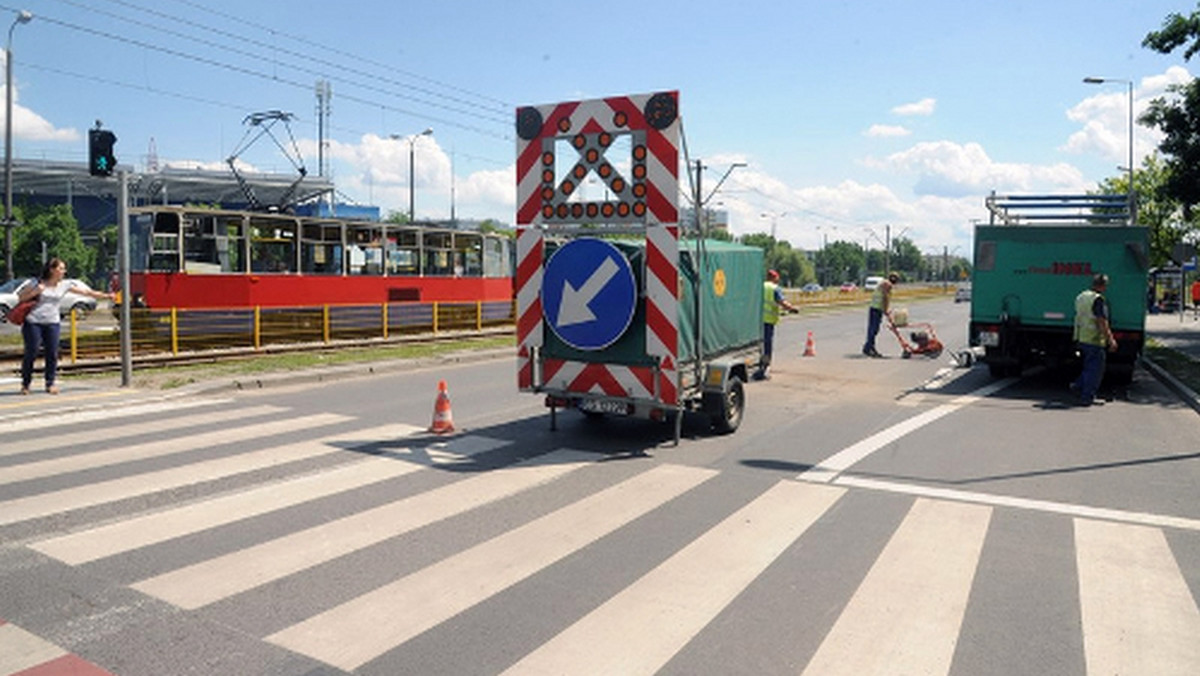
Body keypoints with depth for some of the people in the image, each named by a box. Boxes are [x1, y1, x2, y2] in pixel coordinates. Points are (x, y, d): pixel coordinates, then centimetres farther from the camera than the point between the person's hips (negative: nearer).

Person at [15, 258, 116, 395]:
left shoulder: (65, 285, 6)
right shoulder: (36, 283, 0)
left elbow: (88, 292, 3)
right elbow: (20, 298, 6)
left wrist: (106, 296, -6)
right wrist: (35, 292, -10)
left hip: (53, 323, 2)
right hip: (33, 322, -2)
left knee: (52, 353, -2)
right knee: (31, 353, -1)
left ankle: (51, 383, 10)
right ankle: (25, 384, 14)